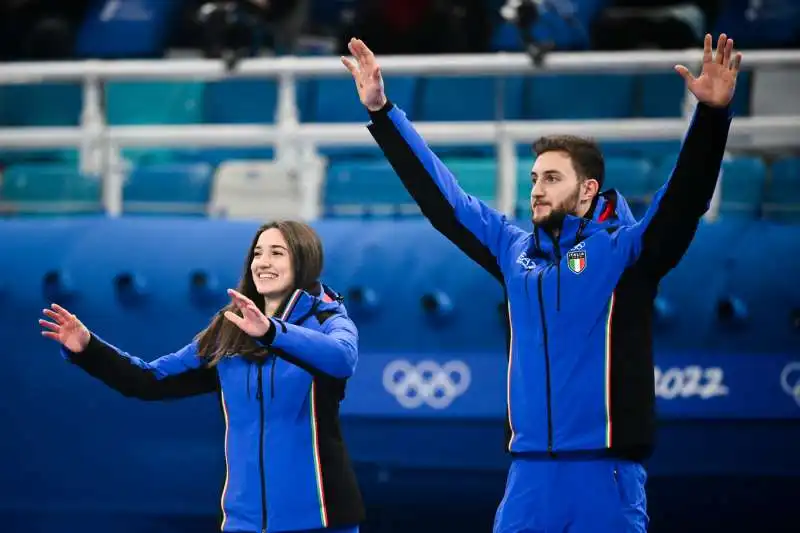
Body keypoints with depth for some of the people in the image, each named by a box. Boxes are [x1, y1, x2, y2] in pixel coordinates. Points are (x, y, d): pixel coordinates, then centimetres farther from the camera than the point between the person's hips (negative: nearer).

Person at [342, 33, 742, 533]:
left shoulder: (625, 248, 0)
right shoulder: (514, 250, 14)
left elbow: (685, 195, -13)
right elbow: (439, 195, 20)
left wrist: (712, 112, -28)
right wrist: (381, 111, 21)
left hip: (605, 474, -5)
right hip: (528, 477, 5)